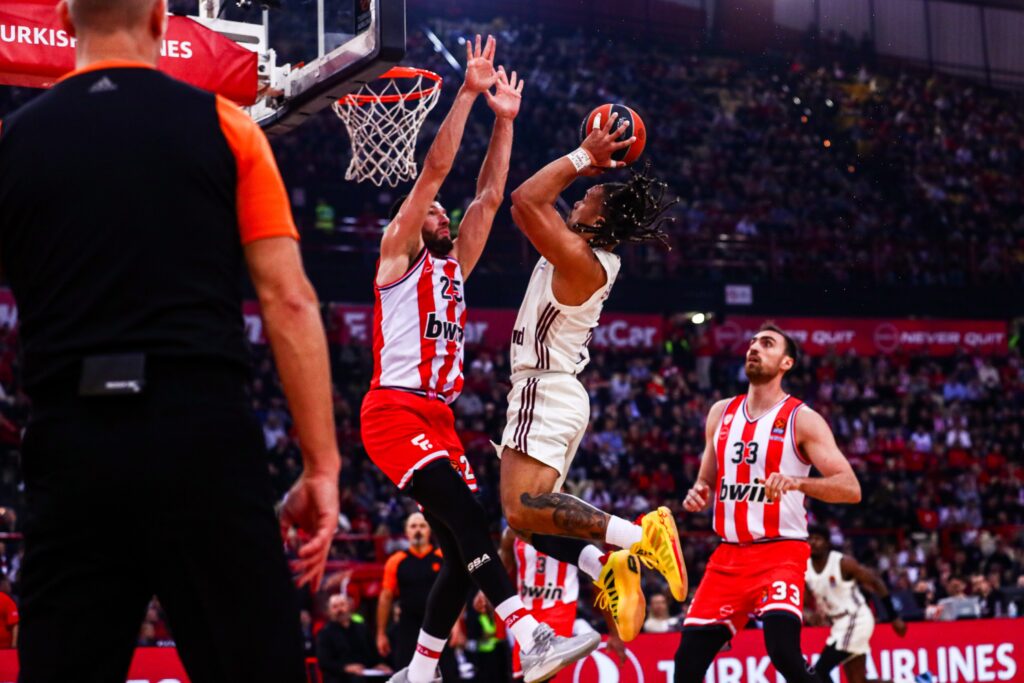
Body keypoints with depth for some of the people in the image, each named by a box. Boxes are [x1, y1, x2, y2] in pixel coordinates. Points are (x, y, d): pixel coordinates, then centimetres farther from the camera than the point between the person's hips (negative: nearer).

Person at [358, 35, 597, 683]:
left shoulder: (454, 266, 23)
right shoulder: (399, 254, 4)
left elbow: (490, 196, 20)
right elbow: (434, 169, -4)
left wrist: (504, 120, 16)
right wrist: (467, 93, -6)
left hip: (438, 417, 8)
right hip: (395, 411, -8)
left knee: (462, 552, 3)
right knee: (467, 515, -26)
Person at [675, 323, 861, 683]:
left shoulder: (802, 420, -5)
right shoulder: (721, 412, 12)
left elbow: (850, 488, -13)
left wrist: (798, 482, -30)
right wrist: (698, 494, 0)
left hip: (780, 550, -5)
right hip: (729, 554, 5)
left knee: (784, 652, -25)